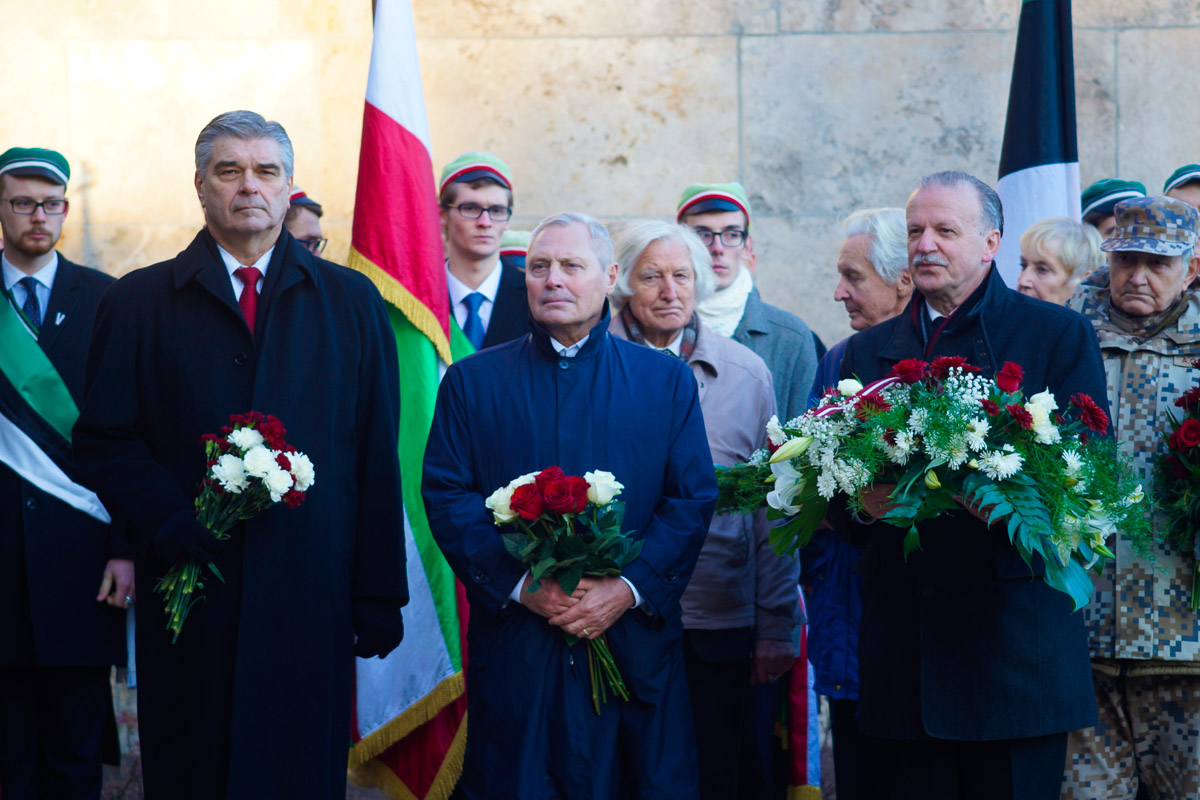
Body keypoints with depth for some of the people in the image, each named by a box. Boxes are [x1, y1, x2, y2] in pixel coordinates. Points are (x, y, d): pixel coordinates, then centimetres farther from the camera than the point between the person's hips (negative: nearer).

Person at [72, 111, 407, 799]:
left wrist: (379, 599, 1)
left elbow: (378, 459, 6)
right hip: (190, 591, 0)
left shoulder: (352, 302, 9)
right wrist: (174, 525, -14)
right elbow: (105, 442, 2)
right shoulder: (138, 302, 7)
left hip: (313, 596, 1)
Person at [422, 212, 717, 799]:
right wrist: (520, 585, -13)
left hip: (634, 645, 1)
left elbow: (694, 498, 3)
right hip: (512, 648, 0)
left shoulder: (667, 381, 9)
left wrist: (630, 587, -12)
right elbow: (446, 496, 0)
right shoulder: (471, 382, 8)